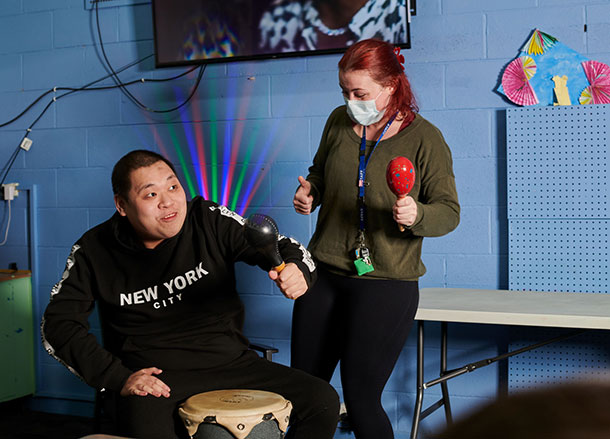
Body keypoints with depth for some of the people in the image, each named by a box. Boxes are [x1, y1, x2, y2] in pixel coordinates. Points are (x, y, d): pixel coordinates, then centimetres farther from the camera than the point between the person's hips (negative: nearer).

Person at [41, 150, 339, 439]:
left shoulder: (210, 220, -2)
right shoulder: (94, 251, -3)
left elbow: (284, 248, 0)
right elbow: (58, 322, -2)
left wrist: (297, 271, -27)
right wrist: (118, 378, -12)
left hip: (231, 362, 4)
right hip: (154, 377, -3)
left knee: (322, 400, -9)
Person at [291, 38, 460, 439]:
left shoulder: (425, 138, -9)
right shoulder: (340, 122, 6)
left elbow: (449, 212, -7)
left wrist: (416, 215, -28)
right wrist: (309, 194, -1)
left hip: (385, 283, -5)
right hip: (323, 272, 5)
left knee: (360, 399, -3)